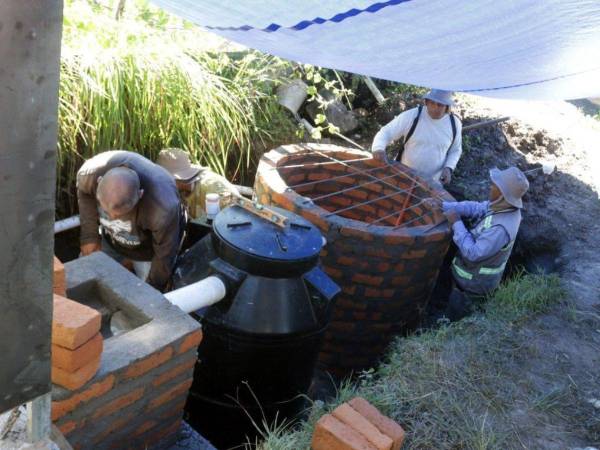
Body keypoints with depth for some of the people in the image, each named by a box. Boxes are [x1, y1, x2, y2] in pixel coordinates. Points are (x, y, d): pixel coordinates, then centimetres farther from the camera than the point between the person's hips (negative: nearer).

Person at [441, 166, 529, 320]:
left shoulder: (500, 228, -39)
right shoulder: (505, 207, -12)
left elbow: (473, 252, -32)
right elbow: (475, 208, -3)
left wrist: (456, 223, -27)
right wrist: (442, 206, -11)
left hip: (474, 282, -8)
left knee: (453, 317, 16)